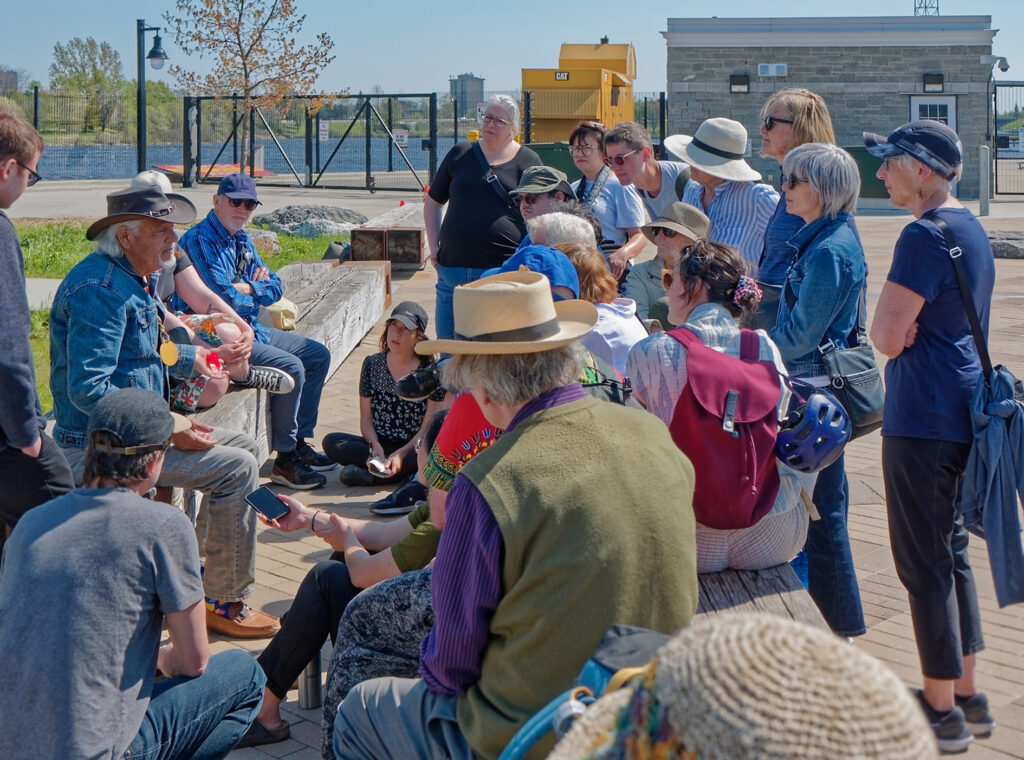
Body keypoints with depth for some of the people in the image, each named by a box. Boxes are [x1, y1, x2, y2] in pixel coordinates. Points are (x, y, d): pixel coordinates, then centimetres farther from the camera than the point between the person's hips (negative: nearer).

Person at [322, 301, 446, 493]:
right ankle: (406, 474, -24)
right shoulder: (372, 364, 6)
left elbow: (429, 427, -8)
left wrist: (401, 454, -23)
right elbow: (366, 419, 4)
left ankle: (368, 474, -27)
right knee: (331, 442, -21)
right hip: (379, 445, 3)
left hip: (413, 448, -3)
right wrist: (375, 446, -16)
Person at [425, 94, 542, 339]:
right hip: (453, 270, 3)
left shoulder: (527, 162, 5)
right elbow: (433, 202, 22)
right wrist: (434, 247, 11)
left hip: (505, 271, -3)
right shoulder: (460, 155, 12)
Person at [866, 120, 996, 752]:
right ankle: (968, 696, 26)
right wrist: (906, 325, 3)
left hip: (922, 418, -10)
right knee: (951, 550, 17)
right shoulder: (972, 229, 13)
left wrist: (896, 324, -1)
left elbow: (887, 336, -19)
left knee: (923, 561, -1)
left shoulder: (925, 235, -18)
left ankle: (942, 711, 8)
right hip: (961, 409, 10)